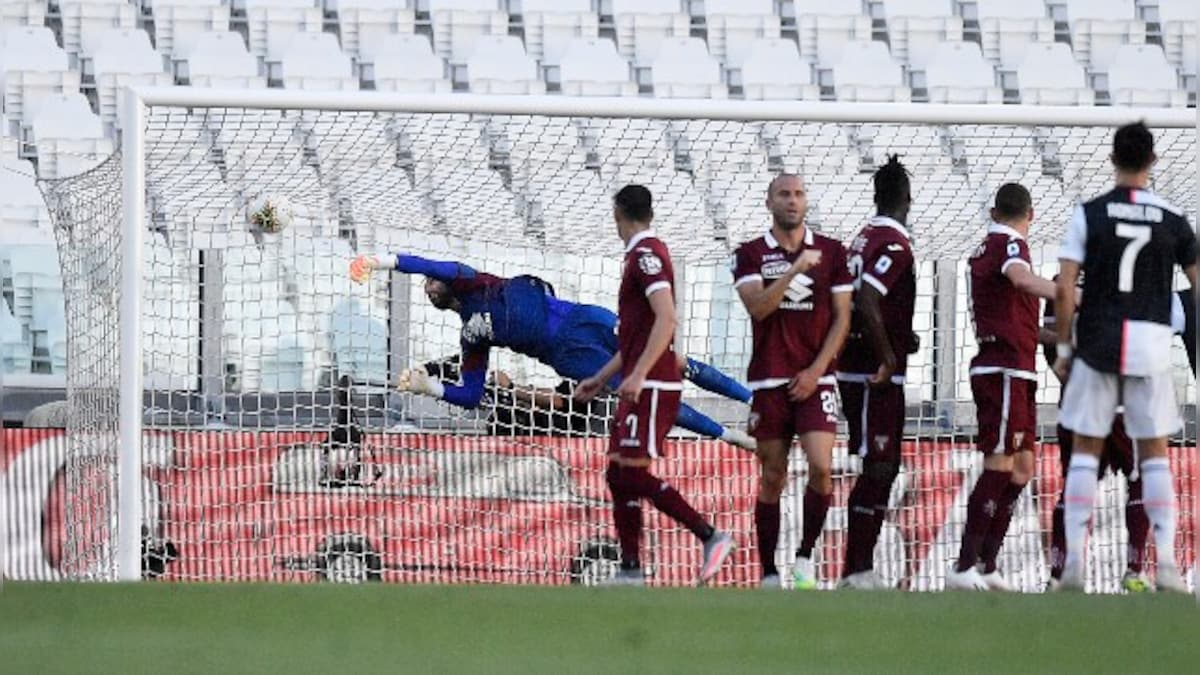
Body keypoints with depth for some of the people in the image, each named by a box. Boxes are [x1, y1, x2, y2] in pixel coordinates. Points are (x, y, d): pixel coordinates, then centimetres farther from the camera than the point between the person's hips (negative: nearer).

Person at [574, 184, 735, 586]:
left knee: (633, 474, -13)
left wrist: (638, 375, -27)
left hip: (651, 387, -10)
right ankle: (630, 572, 7)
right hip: (640, 388, 10)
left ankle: (711, 537, -15)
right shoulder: (642, 255, 20)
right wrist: (601, 379, 31)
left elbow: (666, 319, -23)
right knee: (619, 475, 8)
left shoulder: (647, 255, -11)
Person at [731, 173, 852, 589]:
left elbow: (842, 317, 4)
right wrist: (795, 269, -23)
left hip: (814, 380, 0)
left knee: (821, 466, -16)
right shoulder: (751, 255, 4)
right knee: (772, 477, 2)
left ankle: (805, 557, 0)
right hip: (769, 381, 0)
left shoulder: (832, 252, 6)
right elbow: (757, 306, -12)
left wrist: (816, 370, -6)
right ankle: (769, 575, 7)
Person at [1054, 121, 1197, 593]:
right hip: (1152, 343, 1)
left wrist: (1063, 349, 4)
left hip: (1097, 345, -1)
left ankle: (1074, 558, 1)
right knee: (1154, 454, 7)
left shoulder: (1089, 215, -3)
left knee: (1085, 451, 8)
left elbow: (1064, 291, -6)